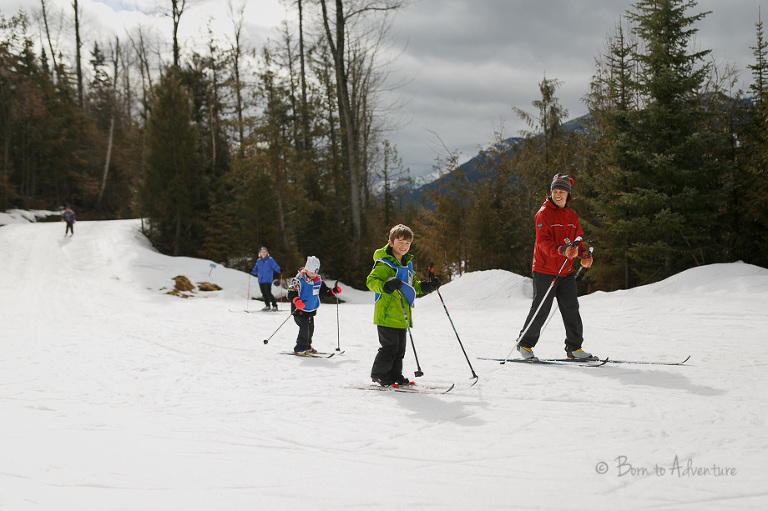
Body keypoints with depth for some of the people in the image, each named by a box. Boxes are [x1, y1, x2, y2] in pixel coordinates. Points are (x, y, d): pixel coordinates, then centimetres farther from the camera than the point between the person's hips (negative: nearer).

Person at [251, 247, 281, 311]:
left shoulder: (270, 259, -2)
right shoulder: (258, 261, 12)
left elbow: (275, 267, -8)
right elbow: (256, 270, 18)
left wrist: (279, 270, -26)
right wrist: (251, 271, 1)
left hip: (268, 280, -5)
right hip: (261, 280, 5)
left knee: (268, 293, -12)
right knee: (264, 294, 8)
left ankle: (275, 306, -4)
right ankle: (267, 306, 20)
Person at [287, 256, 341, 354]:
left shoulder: (318, 280, 3)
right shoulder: (299, 280, -18)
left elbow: (324, 290, 16)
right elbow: (291, 293, -22)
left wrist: (333, 290, -1)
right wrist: (296, 300, -41)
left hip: (311, 310, 7)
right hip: (300, 310, -7)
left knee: (310, 328, 15)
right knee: (304, 328, -18)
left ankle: (307, 346, 35)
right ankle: (300, 349, -9)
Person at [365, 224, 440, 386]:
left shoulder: (407, 264, 16)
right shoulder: (384, 263, -12)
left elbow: (413, 286, 28)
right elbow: (371, 281, -20)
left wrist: (427, 287, 14)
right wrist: (384, 286, -37)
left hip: (402, 315, 8)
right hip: (387, 314, -8)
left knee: (400, 348, 13)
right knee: (389, 347, -7)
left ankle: (395, 375, 24)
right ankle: (379, 374, 8)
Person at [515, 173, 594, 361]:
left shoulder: (572, 215, 12)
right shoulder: (544, 214, -9)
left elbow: (577, 240, 21)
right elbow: (543, 241, -19)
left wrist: (584, 254, 0)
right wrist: (562, 250, -35)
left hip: (566, 272, 6)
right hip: (545, 270, -6)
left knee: (571, 309, 2)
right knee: (541, 310, -1)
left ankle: (574, 347, 11)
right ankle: (524, 344, 15)